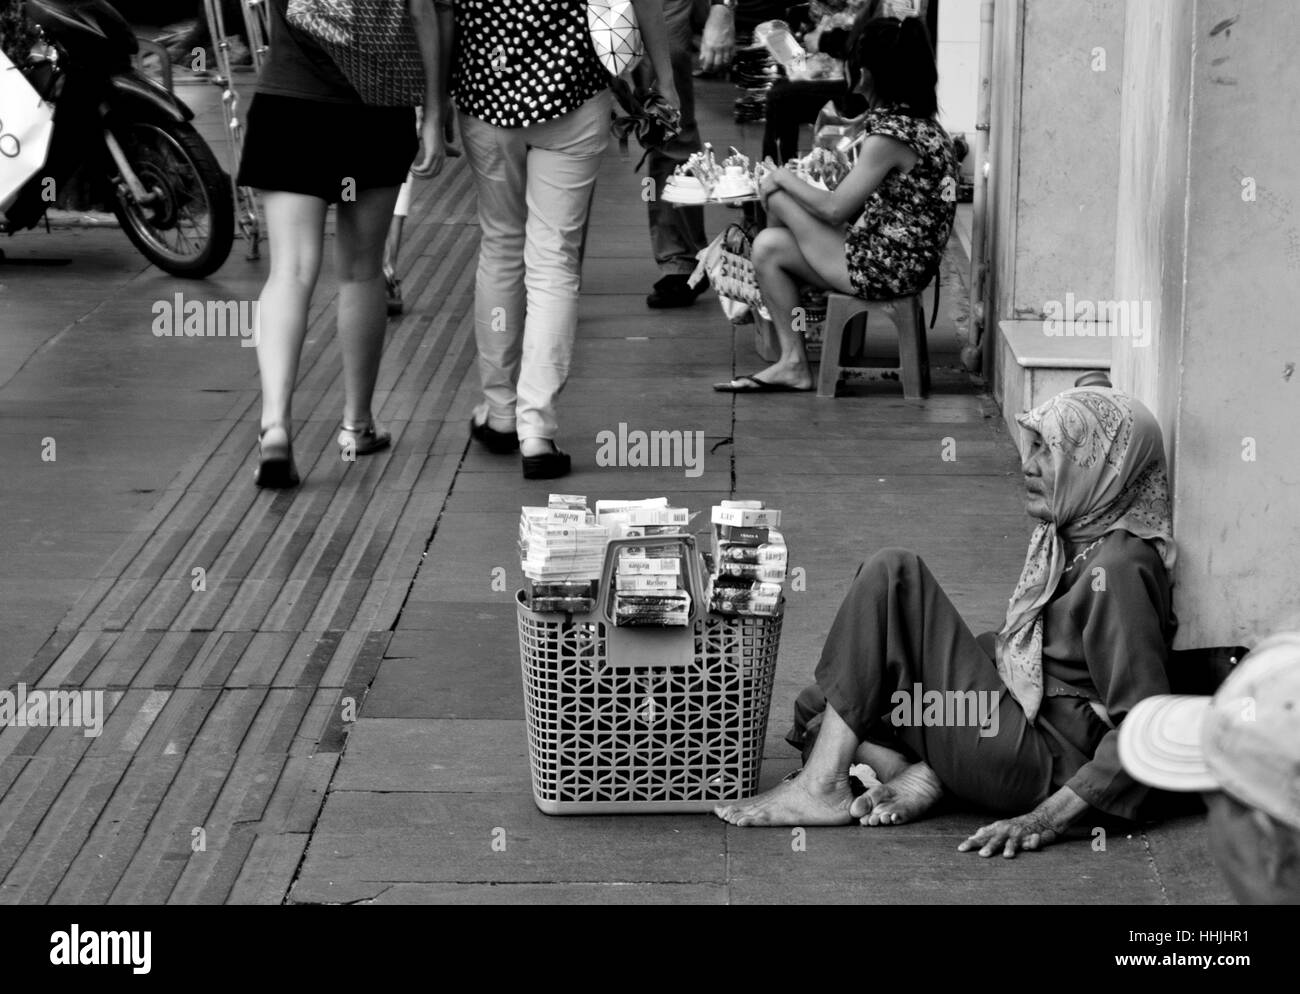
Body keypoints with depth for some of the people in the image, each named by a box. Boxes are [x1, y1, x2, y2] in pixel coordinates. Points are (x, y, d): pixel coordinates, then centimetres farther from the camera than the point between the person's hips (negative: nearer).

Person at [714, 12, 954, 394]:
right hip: (911, 262, 9)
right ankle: (791, 362, 14)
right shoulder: (922, 122, 8)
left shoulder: (888, 138, -22)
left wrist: (782, 179, -1)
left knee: (777, 197, 1)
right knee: (768, 245, 13)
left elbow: (834, 209, -15)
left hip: (885, 270, -9)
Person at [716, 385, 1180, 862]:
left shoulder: (1119, 568, -17)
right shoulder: (1063, 539, 13)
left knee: (893, 574, -15)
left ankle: (821, 787, -14)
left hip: (1039, 764, -10)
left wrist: (1048, 818, -25)